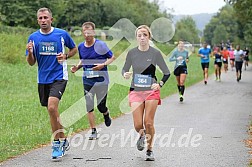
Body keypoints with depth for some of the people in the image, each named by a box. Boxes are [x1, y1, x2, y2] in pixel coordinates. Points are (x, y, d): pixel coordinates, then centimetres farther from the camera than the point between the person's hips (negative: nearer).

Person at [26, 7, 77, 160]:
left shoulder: (62, 34, -3)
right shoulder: (33, 37, 4)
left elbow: (74, 49, 13)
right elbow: (31, 63, 7)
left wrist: (65, 56, -6)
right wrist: (30, 52, -14)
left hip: (59, 77, -4)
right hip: (43, 79, 4)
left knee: (52, 107, -21)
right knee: (52, 112, 11)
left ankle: (57, 144, -10)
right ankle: (63, 141, 28)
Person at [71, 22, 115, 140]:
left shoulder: (100, 45, -10)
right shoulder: (81, 47, 4)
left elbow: (112, 57, -3)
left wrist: (102, 65, -19)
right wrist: (77, 67, 0)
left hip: (101, 80, -3)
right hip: (87, 80, 4)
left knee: (101, 106, 1)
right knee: (89, 106, -3)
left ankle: (106, 115, 38)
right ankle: (93, 131, 6)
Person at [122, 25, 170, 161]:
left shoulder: (155, 53, -5)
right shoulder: (132, 53, -1)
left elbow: (167, 73, 3)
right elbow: (124, 69, 12)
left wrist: (160, 84, -13)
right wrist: (125, 74, -11)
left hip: (151, 91, -1)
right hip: (135, 92, 1)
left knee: (148, 123, -6)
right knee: (138, 125, -5)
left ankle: (149, 150, 16)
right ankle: (142, 135, 32)